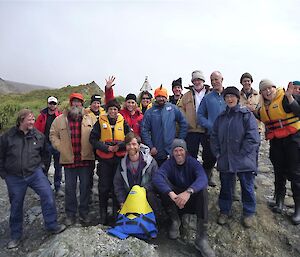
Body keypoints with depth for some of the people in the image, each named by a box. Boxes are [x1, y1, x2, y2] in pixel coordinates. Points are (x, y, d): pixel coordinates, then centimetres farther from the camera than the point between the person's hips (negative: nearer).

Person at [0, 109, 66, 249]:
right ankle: (15, 235, 32)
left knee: (48, 195, -11)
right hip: (14, 178, 0)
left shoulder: (38, 135, -2)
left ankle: (51, 225, 9)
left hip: (35, 173, 1)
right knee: (16, 206, 12)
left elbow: (44, 153, 16)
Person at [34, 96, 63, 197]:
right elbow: (36, 129, 3)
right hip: (46, 144, 0)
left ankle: (58, 187, 17)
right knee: (45, 166, 10)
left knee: (58, 167, 6)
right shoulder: (42, 115, 3)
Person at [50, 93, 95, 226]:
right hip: (69, 159, 0)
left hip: (85, 159, 0)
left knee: (85, 187, 10)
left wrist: (91, 148, -3)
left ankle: (84, 212, 26)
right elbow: (53, 134, 11)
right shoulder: (60, 119, 2)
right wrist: (60, 147, 0)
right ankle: (70, 214, 26)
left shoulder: (89, 119, 1)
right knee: (70, 188, 10)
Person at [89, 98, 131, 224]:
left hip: (119, 158, 1)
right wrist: (106, 147, -13)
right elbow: (93, 139, -2)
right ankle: (103, 213, 21)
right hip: (104, 159, -1)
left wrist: (119, 146, -12)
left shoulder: (123, 122, 5)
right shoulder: (100, 121, 2)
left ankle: (117, 212, 26)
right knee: (104, 187, 5)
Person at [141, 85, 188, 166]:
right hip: (157, 153, 0)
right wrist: (151, 147, -9)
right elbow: (144, 131, -3)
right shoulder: (149, 112, 0)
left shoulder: (173, 108, 1)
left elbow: (183, 124, 6)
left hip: (173, 151, 0)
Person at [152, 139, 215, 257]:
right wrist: (171, 193, -44)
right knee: (163, 182, -23)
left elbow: (203, 178, -30)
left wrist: (188, 192, -48)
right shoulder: (169, 163, -8)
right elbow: (156, 177, -28)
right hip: (174, 201, 0)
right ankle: (175, 220, -11)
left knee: (202, 189, -30)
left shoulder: (193, 162, -9)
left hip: (192, 200, 0)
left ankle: (201, 237, -28)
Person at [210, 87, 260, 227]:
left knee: (247, 187, 9)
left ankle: (249, 213, 28)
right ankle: (224, 211, 31)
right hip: (225, 161, 4)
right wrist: (218, 154, 1)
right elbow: (214, 137, 12)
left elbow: (253, 137, -12)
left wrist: (241, 154, -14)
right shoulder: (221, 117, 11)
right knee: (225, 187, 14)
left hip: (244, 160, -4)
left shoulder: (246, 115, -4)